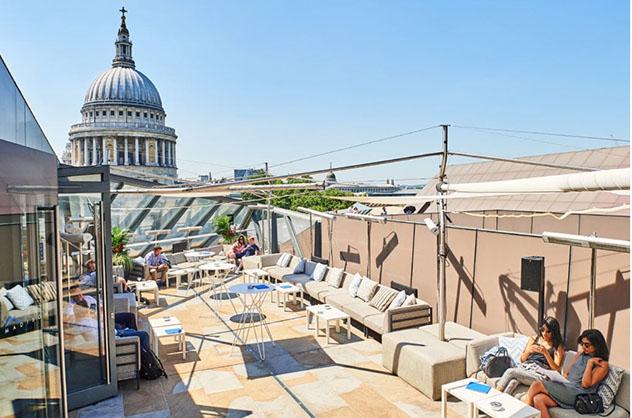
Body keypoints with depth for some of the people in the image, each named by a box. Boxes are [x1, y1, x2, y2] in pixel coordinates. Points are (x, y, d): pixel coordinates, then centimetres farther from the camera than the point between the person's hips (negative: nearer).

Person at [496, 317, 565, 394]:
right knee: (513, 381, -35)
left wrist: (545, 353, -14)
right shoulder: (534, 339, 19)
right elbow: (522, 359, 18)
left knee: (510, 372, -32)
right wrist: (528, 350, -3)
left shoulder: (558, 346, 8)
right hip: (524, 367, 4)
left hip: (539, 372, -4)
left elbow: (556, 368, -2)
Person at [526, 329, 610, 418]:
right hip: (565, 387, 6)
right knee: (538, 399, -25)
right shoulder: (581, 353, 18)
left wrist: (590, 362, -10)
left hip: (577, 395, -6)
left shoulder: (602, 364, -2)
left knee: (537, 384, -22)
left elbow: (586, 384, -13)